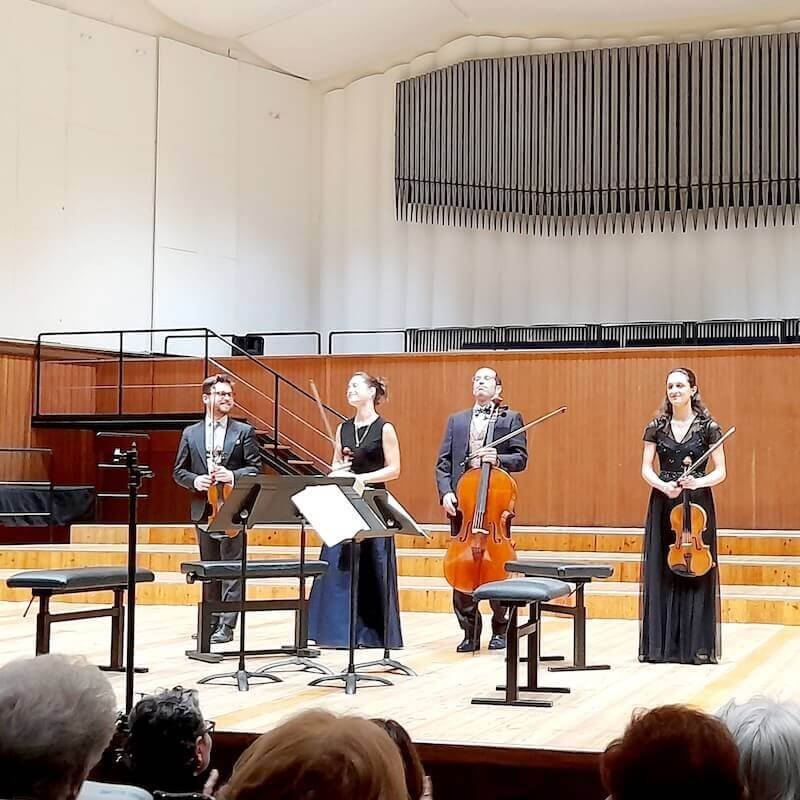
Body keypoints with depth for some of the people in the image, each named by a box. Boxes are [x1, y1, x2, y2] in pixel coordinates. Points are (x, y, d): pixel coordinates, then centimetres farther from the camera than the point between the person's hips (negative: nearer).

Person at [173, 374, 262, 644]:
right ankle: (212, 620, 21)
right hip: (203, 510, 3)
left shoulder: (244, 431, 3)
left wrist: (233, 476, -19)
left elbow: (255, 469, -1)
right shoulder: (191, 433, 10)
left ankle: (227, 625, -6)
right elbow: (178, 471, 10)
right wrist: (195, 480, -10)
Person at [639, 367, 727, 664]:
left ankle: (697, 646, 4)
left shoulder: (708, 427, 0)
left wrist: (698, 482, -20)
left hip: (697, 505, -2)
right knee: (661, 574, 1)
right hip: (663, 505, 2)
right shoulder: (657, 427, 6)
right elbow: (646, 469, 3)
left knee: (696, 574, -2)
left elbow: (720, 472, -1)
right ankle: (660, 645, 8)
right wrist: (663, 485, -16)